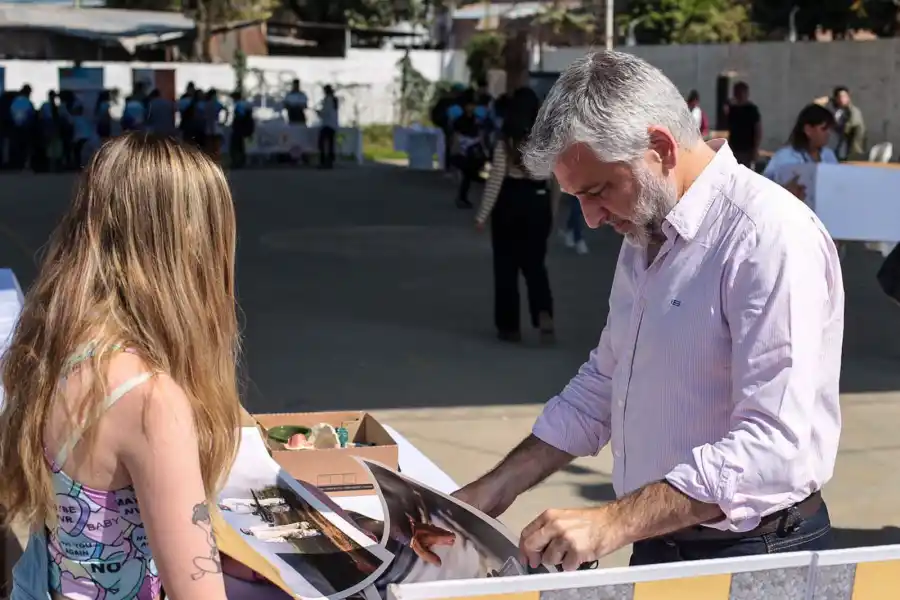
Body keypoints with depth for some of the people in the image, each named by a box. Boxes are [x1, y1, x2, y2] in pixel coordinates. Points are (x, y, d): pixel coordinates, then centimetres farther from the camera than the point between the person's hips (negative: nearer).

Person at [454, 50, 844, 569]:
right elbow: (603, 384, 16)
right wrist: (500, 487, 7)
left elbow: (776, 446, -28)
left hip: (751, 554, -8)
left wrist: (615, 523, -33)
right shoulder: (647, 232, 7)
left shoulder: (771, 238, -22)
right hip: (659, 544, 8)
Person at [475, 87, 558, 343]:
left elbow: (495, 181, -12)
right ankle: (544, 313, -12)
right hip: (538, 202, 3)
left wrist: (482, 214, -8)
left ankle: (509, 326, 12)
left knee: (506, 266, 9)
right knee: (535, 263, 12)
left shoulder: (506, 142, -10)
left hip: (510, 202, -3)